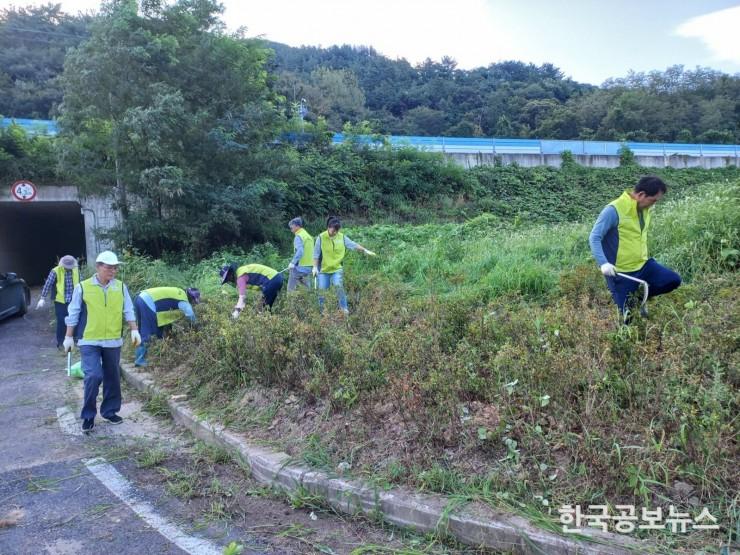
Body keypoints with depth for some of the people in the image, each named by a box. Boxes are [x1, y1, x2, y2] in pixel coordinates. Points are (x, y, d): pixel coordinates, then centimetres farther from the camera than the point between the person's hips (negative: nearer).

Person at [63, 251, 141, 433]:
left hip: (113, 341, 3)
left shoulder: (121, 287, 2)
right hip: (89, 341, -3)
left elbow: (128, 311, 5)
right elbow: (73, 314, 2)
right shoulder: (83, 287, -4)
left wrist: (134, 330, -5)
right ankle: (88, 416, 4)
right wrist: (68, 337, 3)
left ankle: (110, 411, 27)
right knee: (93, 376, -13)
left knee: (112, 377, 11)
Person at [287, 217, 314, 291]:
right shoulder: (309, 236, 15)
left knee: (291, 290, -2)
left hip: (299, 267, -8)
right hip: (308, 267, 8)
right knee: (307, 289, 16)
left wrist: (293, 262, -31)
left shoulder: (298, 237, -11)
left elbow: (300, 251, -26)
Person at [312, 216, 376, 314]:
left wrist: (365, 250, -6)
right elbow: (316, 254, -3)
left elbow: (354, 245, 1)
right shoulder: (321, 238, -7)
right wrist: (315, 267, -8)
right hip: (324, 269, 0)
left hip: (337, 269, 0)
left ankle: (344, 308, -7)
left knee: (338, 285, -19)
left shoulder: (342, 237, -1)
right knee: (322, 290, 4)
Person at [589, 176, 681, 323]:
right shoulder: (614, 210, -20)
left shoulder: (646, 209, 4)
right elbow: (594, 238, -22)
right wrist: (603, 263, -33)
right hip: (621, 272, -7)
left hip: (643, 264, 7)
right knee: (627, 318, -4)